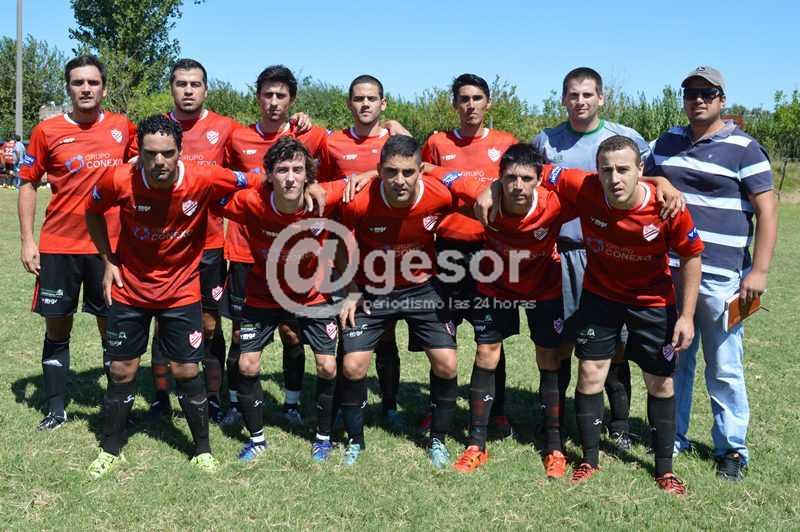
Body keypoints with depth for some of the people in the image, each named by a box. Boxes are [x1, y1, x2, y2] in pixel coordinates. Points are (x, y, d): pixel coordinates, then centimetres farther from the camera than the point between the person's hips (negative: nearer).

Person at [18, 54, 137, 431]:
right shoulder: (47, 131, -2)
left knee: (112, 326, 8)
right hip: (58, 246, 0)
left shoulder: (123, 128, 1)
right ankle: (56, 409, 22)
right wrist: (27, 240, -1)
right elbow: (28, 183, 4)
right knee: (57, 328, 8)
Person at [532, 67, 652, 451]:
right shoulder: (545, 142, 7)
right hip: (562, 253, 1)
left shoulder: (627, 139, 3)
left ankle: (619, 427, 18)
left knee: (614, 344, 3)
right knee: (560, 343, 5)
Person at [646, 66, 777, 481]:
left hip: (719, 278, -5)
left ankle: (731, 448, 18)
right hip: (668, 273, 5)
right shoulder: (668, 142, 13)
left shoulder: (743, 148, -2)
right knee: (673, 360, 13)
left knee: (724, 368, 3)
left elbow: (767, 211, -5)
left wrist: (759, 270, -12)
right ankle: (672, 439, 26)